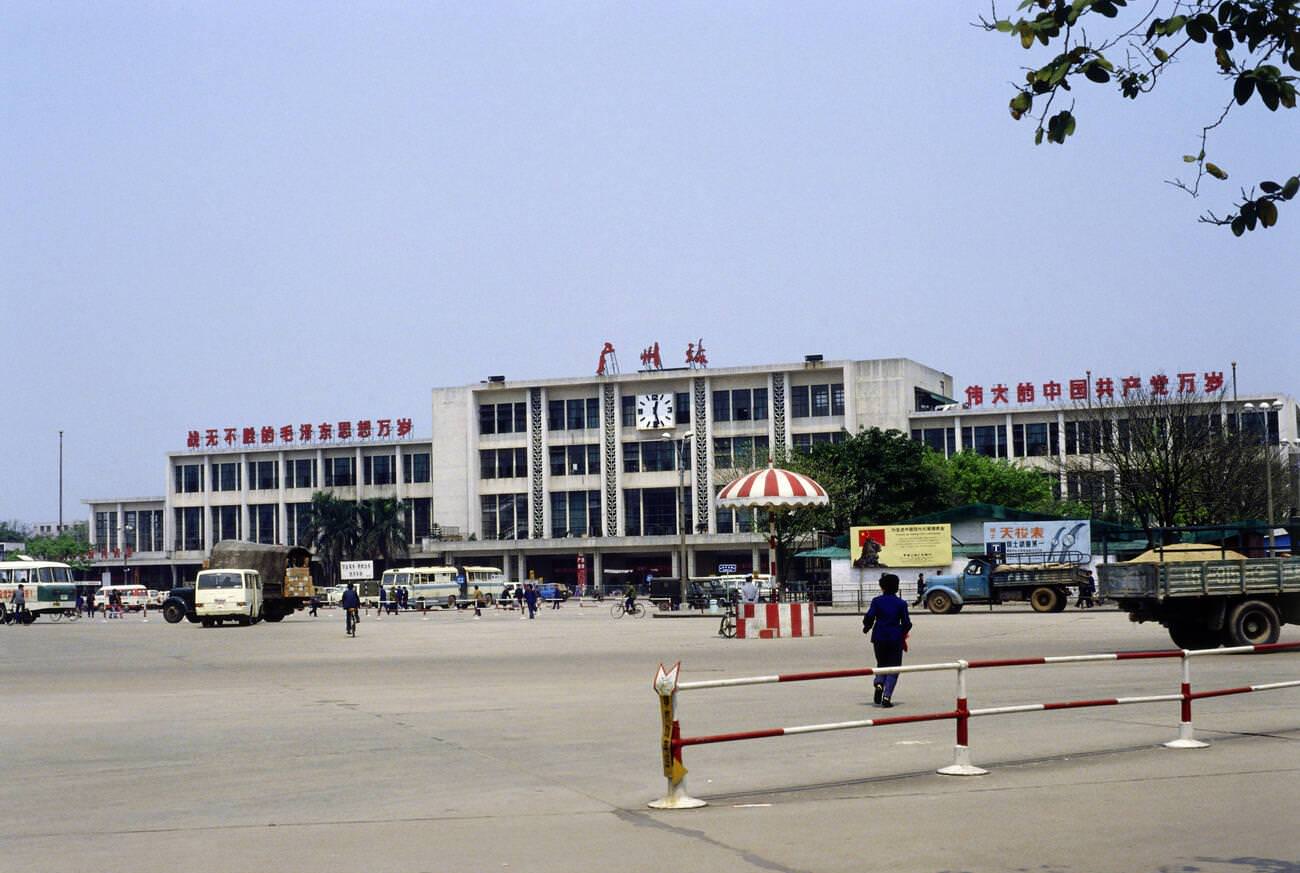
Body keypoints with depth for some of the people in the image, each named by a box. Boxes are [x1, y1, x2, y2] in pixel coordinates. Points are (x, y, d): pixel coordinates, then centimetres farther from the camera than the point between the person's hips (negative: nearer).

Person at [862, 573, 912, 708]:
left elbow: (869, 617, -10)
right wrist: (903, 632, 20)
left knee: (881, 663, 20)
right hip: (895, 638, -1)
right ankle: (887, 696, -5)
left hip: (879, 638, 1)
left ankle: (879, 683, -8)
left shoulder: (876, 601, -4)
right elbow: (906, 623, -1)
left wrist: (866, 627, 11)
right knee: (893, 667, 6)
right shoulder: (901, 603, -3)